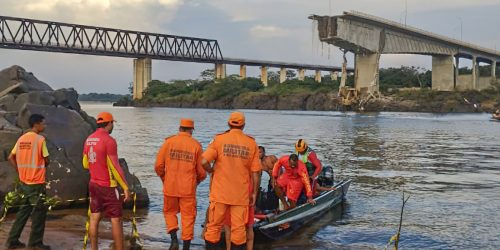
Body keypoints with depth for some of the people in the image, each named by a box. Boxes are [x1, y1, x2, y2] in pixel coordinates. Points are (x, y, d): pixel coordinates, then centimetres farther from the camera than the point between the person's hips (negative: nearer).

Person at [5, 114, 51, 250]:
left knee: (23, 211, 17)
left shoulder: (21, 138, 7)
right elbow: (46, 160, -10)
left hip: (23, 182, 7)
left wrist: (20, 171, 12)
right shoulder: (40, 139, -13)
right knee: (39, 212, 4)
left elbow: (11, 157, 11)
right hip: (36, 183, -7)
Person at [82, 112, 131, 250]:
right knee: (116, 219, -1)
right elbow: (115, 167, -19)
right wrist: (126, 187, -15)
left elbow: (85, 164, 15)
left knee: (94, 218, 10)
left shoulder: (89, 139, 6)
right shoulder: (109, 140, -17)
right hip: (108, 186, -7)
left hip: (94, 184, 7)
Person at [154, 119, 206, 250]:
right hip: (188, 188, -1)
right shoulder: (196, 145, -2)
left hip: (170, 186, 1)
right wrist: (196, 181, 21)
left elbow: (158, 165, -2)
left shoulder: (169, 142, -2)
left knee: (170, 212, 19)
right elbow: (202, 172, -1)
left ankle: (174, 239, 4)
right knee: (188, 217, 8)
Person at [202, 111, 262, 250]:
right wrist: (254, 193, 8)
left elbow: (204, 161, -13)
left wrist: (212, 170, 7)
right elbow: (256, 172, -1)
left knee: (214, 227, 10)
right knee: (239, 229, 7)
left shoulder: (219, 139, -4)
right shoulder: (251, 143, 0)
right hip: (241, 194, 1)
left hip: (220, 192, 0)